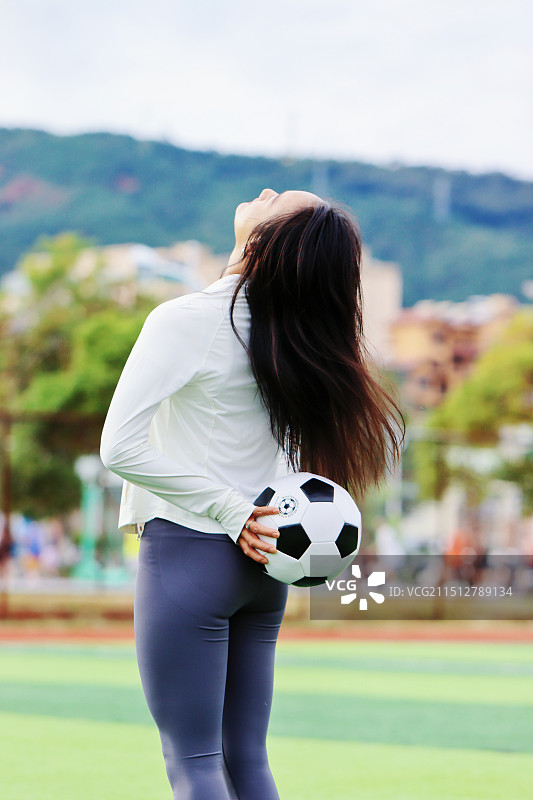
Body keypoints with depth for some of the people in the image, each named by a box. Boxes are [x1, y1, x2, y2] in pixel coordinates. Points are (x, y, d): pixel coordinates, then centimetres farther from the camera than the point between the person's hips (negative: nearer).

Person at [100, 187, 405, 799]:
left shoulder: (186, 320, -15)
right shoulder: (288, 333, 4)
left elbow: (120, 446, -20)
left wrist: (229, 509, -14)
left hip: (188, 553, -7)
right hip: (260, 565, 7)